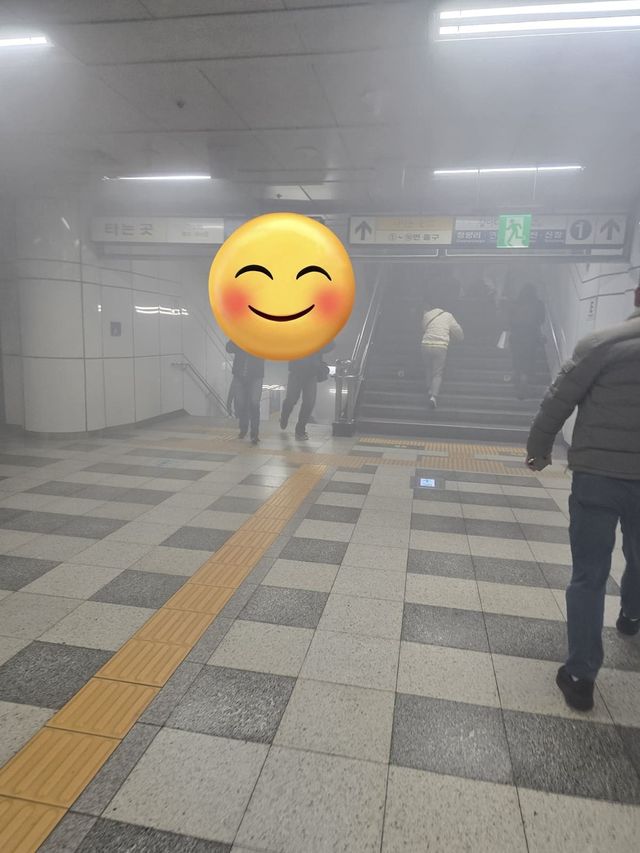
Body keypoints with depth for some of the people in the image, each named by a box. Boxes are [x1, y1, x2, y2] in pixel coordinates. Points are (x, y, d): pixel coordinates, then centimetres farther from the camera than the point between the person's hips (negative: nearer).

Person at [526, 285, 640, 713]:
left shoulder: (604, 342, -10)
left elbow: (559, 400, -8)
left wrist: (539, 448, 7)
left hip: (597, 473, -3)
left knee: (589, 575, 6)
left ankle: (581, 675, 10)